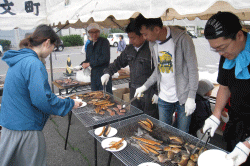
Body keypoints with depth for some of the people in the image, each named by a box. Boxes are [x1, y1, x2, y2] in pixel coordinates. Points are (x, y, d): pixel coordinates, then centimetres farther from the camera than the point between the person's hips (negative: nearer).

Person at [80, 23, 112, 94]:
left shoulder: (104, 41, -5)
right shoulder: (89, 45, 17)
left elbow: (105, 58, -17)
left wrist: (90, 64, -14)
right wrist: (81, 65, 2)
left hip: (104, 74, -7)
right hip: (94, 75, 7)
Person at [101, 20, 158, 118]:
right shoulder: (129, 49, 7)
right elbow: (119, 62, 19)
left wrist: (157, 93, -14)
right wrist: (107, 72, 6)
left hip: (149, 92, -7)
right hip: (134, 91, 7)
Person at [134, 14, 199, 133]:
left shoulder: (182, 39, -16)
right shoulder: (152, 43, 3)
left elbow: (193, 70, -12)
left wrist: (191, 98, -14)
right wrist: (144, 87, 8)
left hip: (183, 97, -5)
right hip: (163, 98, 5)